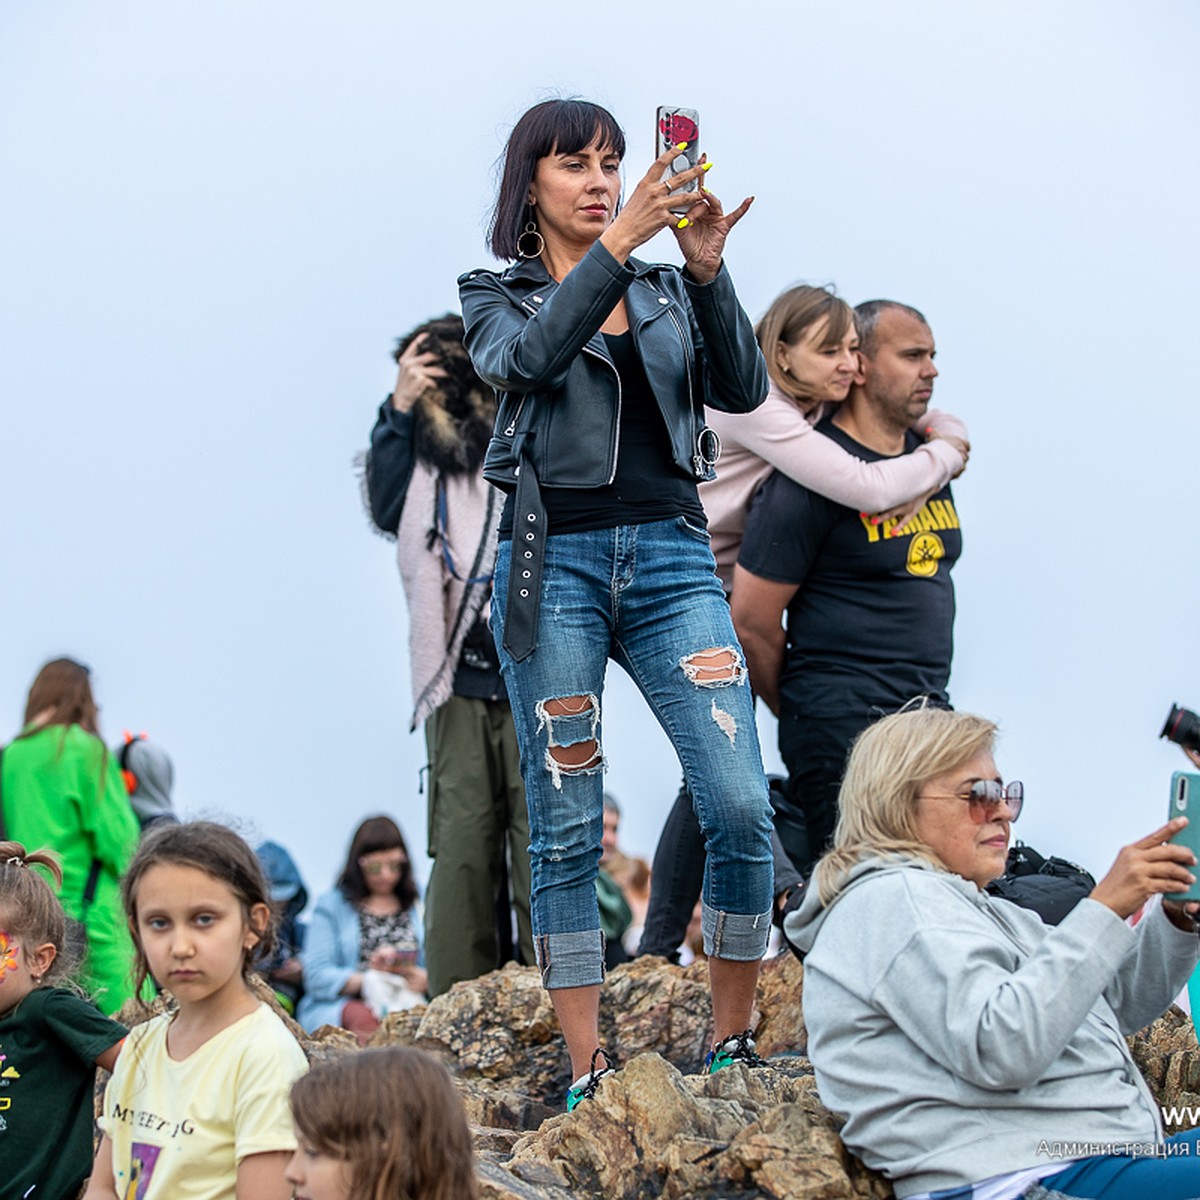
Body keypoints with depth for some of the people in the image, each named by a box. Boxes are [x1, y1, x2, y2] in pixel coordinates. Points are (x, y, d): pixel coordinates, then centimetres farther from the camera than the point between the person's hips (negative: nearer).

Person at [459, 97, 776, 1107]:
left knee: (742, 807, -10)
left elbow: (742, 389, 0)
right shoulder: (498, 299, 9)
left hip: (670, 557, 2)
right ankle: (586, 1076, 5)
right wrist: (617, 244, -25)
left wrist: (707, 272, -14)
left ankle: (732, 1044, 3)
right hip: (555, 562, -2)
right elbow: (529, 358, -15)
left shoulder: (668, 292, 17)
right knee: (567, 829, -1)